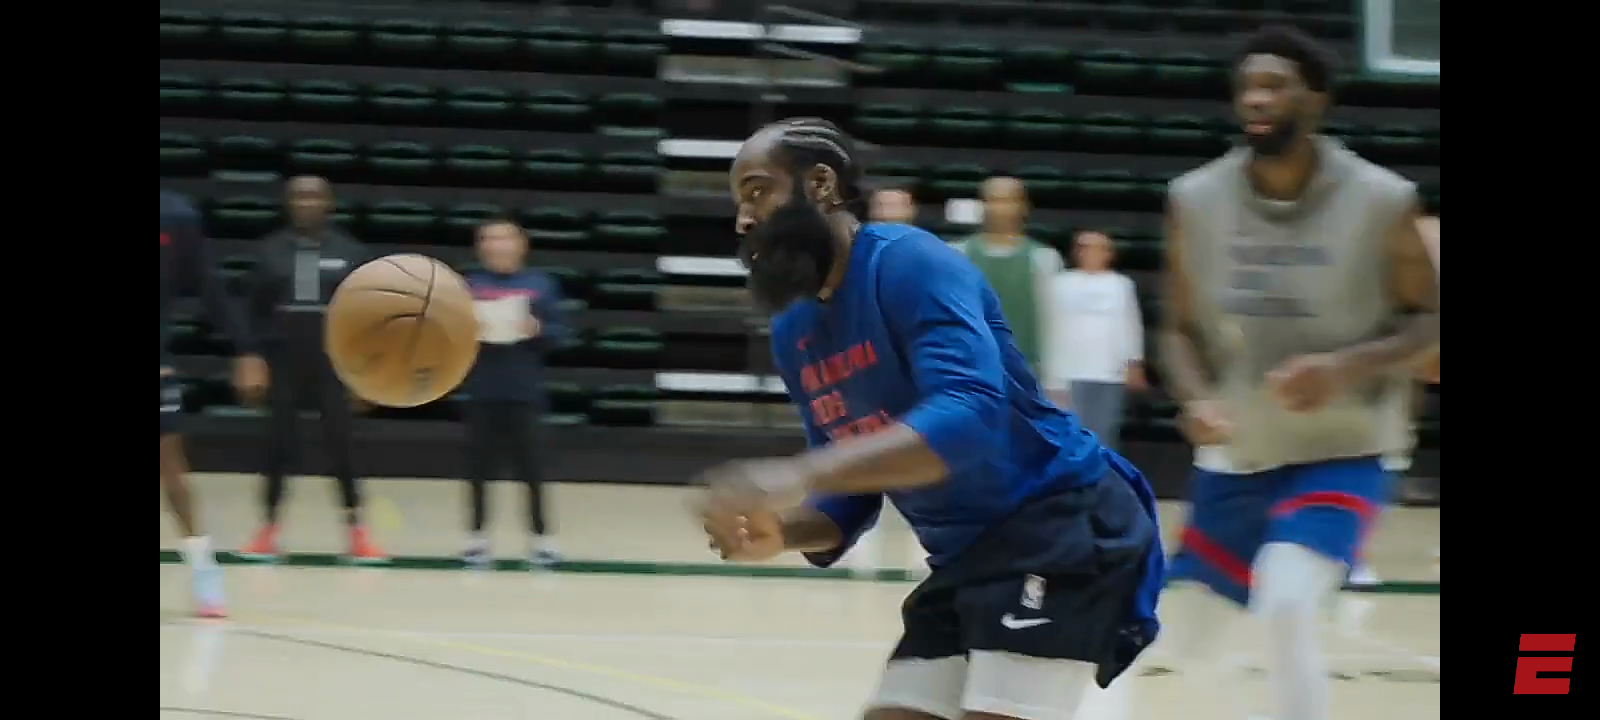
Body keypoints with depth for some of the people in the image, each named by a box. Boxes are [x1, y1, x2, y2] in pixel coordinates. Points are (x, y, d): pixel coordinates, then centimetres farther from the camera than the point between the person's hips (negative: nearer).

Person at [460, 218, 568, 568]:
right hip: (482, 391, 1)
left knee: (532, 465, 3)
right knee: (479, 465, 5)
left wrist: (537, 330, -16)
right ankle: (477, 537, 14)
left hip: (525, 391, -1)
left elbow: (558, 331, 3)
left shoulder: (540, 285, 2)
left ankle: (541, 536, 12)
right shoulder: (469, 286, 2)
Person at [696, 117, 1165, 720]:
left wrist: (801, 474, -41)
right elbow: (852, 495, 15)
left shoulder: (910, 264, -16)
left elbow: (971, 417, -31)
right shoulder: (792, 333, 10)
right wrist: (778, 532, -9)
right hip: (966, 559, 9)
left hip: (1060, 529, -9)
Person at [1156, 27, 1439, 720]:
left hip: (1337, 457, -4)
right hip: (1232, 462, 4)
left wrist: (1348, 366, -22)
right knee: (1179, 631, 13)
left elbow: (1428, 320, -4)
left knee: (1285, 609, -28)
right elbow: (1181, 328, 5)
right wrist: (1195, 397, -17)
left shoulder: (1381, 202, -13)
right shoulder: (1195, 201, -6)